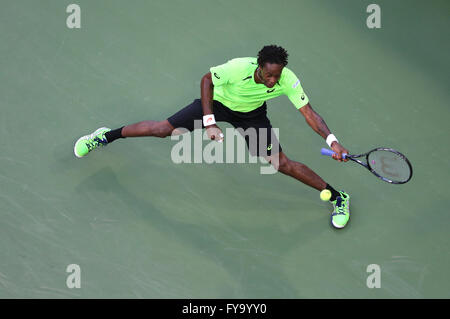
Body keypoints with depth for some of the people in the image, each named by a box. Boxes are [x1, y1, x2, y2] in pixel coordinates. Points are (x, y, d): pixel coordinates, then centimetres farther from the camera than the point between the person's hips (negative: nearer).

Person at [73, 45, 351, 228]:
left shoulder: (288, 80, -33)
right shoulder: (239, 68, -39)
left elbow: (308, 112, -27)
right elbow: (207, 80, -21)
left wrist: (332, 140, -39)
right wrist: (209, 123, -25)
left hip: (252, 115, 1)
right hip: (218, 103, -1)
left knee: (282, 164, -10)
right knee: (164, 129, -7)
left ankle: (338, 197, 6)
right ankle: (107, 136, 17)